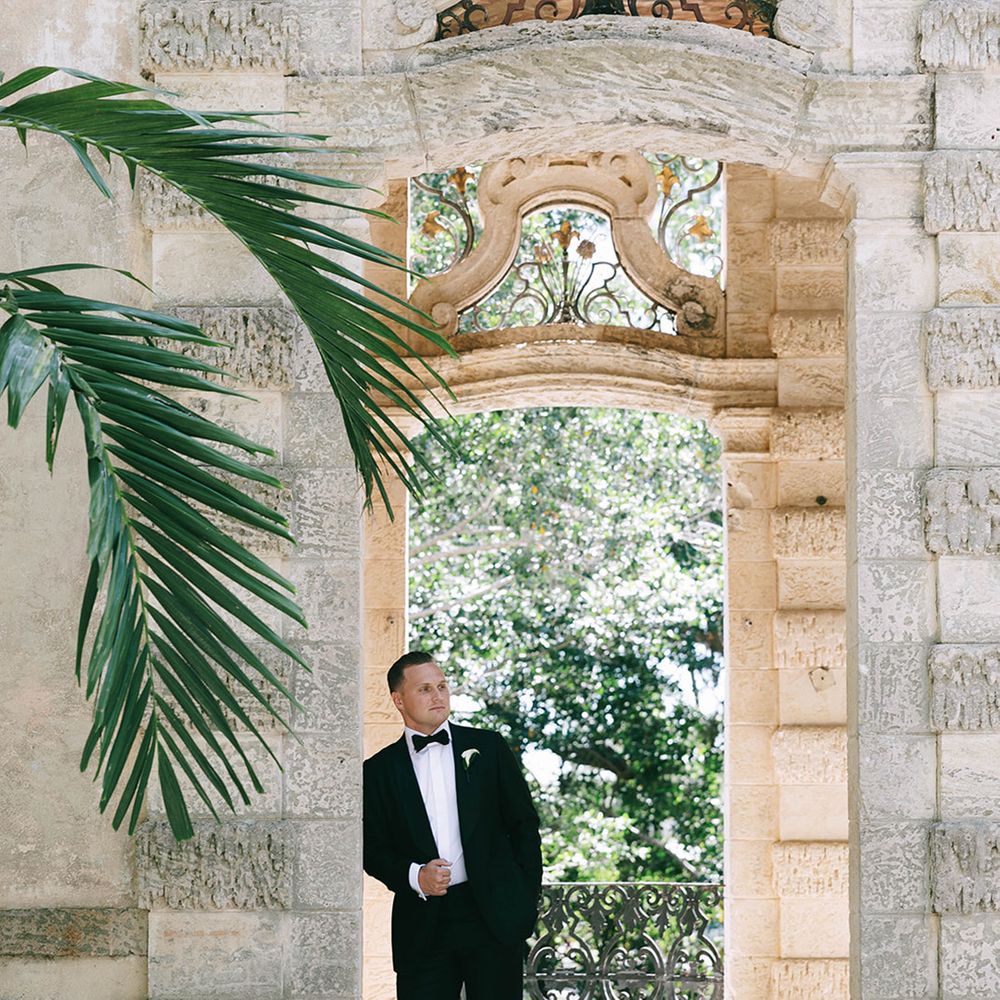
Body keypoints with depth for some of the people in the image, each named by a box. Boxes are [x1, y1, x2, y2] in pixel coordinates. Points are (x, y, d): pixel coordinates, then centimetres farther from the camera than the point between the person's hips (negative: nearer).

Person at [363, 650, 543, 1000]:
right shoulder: (379, 770, 8)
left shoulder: (488, 747, 8)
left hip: (494, 918, 0)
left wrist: (526, 899, 4)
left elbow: (524, 824, 10)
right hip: (422, 927, 0)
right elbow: (374, 849, 8)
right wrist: (414, 876, -10)